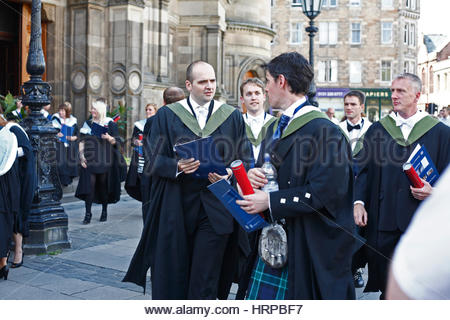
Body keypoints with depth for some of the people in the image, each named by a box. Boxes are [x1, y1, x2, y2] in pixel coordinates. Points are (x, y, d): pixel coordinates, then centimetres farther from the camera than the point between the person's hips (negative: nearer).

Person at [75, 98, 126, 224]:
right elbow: (82, 141, 13)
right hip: (90, 161, 2)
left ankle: (104, 211, 17)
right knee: (89, 185, -7)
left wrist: (109, 138, -22)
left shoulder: (110, 124, 2)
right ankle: (88, 213, -6)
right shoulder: (88, 123, 12)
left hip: (105, 161, -2)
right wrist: (81, 155, 0)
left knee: (104, 186, 3)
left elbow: (117, 142, -1)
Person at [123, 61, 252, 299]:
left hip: (216, 208, 0)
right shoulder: (166, 115, 6)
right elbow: (155, 159, 2)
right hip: (177, 207, 0)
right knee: (173, 274, 6)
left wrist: (230, 173, -13)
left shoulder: (233, 116, 8)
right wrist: (178, 166, -18)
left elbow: (244, 158, 8)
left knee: (205, 279, 0)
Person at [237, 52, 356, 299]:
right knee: (262, 296, 11)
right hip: (274, 238, 8)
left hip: (310, 247, -8)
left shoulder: (323, 131, -16)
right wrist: (253, 175, -3)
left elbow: (323, 191, -22)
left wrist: (271, 201, -18)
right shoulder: (275, 128, 13)